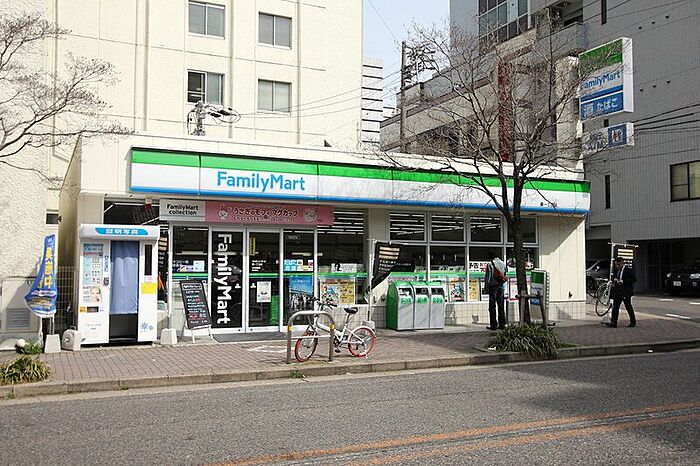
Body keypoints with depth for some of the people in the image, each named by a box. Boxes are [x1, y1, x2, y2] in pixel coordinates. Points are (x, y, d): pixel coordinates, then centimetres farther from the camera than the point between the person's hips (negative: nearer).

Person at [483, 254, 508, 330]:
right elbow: (505, 274, 9)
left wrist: (486, 288, -4)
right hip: (501, 286, 5)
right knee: (501, 306, 11)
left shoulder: (490, 264, -9)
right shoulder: (503, 264, 6)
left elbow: (487, 277, -9)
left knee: (492, 306, 0)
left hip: (493, 286, -5)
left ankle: (493, 325, -1)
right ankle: (502, 324, 13)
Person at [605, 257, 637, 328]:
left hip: (626, 292, -6)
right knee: (615, 306, -1)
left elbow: (634, 279, -13)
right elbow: (612, 276, 24)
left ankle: (633, 322, 18)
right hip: (617, 291, 6)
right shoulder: (616, 269, 10)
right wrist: (614, 279, 0)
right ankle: (613, 322, -2)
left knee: (628, 306, 4)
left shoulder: (628, 269, -9)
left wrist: (623, 281, -19)